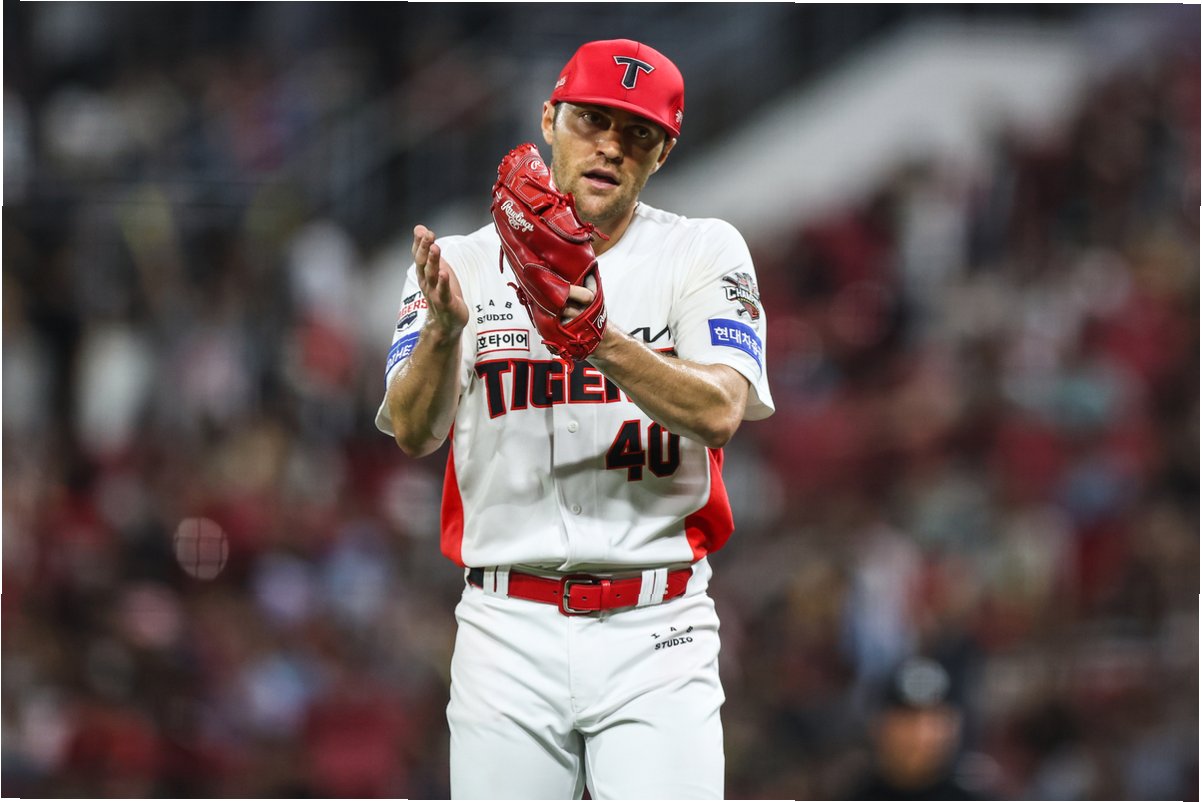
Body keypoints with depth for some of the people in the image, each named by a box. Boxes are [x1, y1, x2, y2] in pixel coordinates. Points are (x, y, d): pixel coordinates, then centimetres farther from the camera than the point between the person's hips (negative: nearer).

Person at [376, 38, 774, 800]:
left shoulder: (704, 252, 4)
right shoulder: (465, 263, 7)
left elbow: (719, 413, -13)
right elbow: (414, 432, -8)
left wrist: (601, 341, -29)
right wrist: (444, 331, -29)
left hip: (657, 632, -1)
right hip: (509, 633, 1)